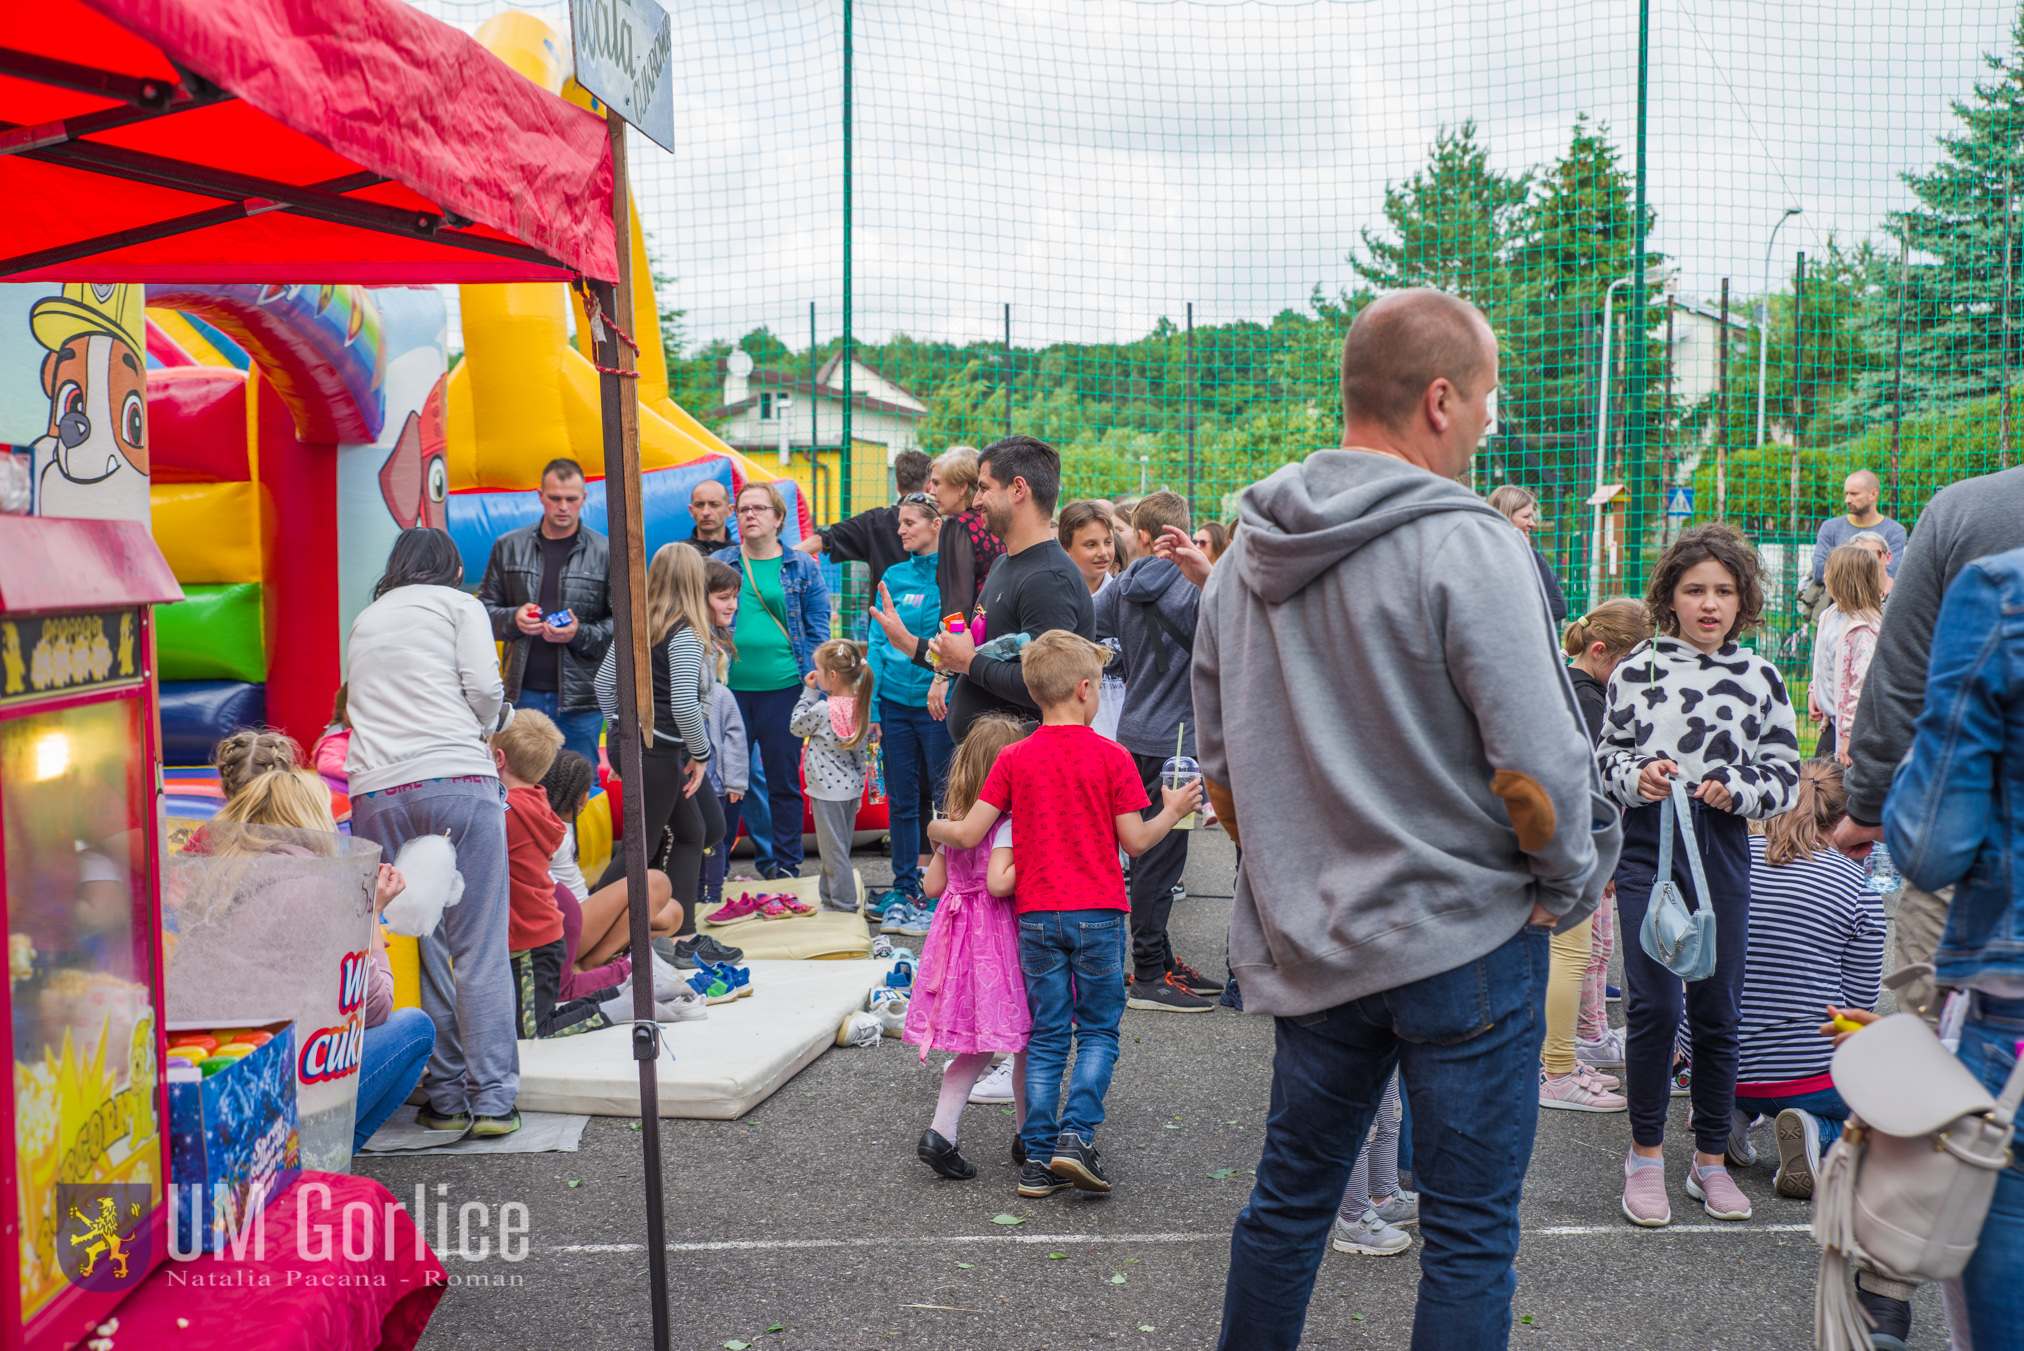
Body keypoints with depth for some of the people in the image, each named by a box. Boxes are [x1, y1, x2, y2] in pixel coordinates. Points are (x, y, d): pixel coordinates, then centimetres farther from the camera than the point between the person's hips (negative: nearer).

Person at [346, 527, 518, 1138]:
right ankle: (493, 1098, -4)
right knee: (480, 949, -2)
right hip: (457, 778, -4)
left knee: (417, 949, 8)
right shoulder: (460, 604, 13)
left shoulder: (362, 622, 26)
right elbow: (484, 687, -1)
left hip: (375, 792, 4)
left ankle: (445, 1096, 10)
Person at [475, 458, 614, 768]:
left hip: (579, 697, -2)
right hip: (523, 693, 2)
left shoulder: (605, 553, 3)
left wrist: (580, 634, -15)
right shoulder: (508, 547, 11)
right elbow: (484, 608, 15)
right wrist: (513, 619, -6)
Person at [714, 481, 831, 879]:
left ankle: (786, 865, 18)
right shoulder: (718, 565, 8)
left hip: (784, 688, -1)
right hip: (729, 688, 1)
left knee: (784, 781, 6)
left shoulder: (802, 567, 6)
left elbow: (818, 627, 6)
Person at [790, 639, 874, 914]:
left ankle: (843, 901, 6)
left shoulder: (822, 710, -21)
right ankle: (829, 896, 26)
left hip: (829, 791, -8)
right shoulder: (861, 707, 0)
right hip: (852, 789, 8)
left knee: (833, 848, 2)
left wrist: (808, 692, -2)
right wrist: (859, 788, 17)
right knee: (838, 847, 16)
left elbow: (797, 726, -2)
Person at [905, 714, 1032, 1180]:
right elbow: (999, 882, -24)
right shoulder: (1006, 821, -14)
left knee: (977, 1047, 10)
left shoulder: (954, 820, 9)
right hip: (999, 936, -7)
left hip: (958, 929, 7)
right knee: (1026, 1041, 8)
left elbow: (933, 884, 13)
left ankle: (940, 1132, -1)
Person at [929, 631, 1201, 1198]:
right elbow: (1135, 841, -4)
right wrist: (1173, 811, 12)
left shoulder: (1014, 759, 0)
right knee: (1099, 1031, 11)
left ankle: (1039, 1159, 9)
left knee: (1046, 1038, 10)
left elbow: (969, 834, -3)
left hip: (1037, 915, 2)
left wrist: (935, 829, 17)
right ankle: (1076, 1135, -4)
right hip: (1099, 914, -2)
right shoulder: (1110, 757, -6)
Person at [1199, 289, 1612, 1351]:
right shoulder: (1466, 546, -16)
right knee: (1469, 1233, 7)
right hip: (1467, 940, -6)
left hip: (1311, 946, 6)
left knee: (1288, 1200, 19)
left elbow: (1221, 774, 11)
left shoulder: (1240, 564, 5)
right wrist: (1570, 884, 0)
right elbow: (1540, 764, -17)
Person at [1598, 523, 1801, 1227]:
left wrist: (1737, 789, -12)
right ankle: (1646, 1156, 11)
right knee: (1651, 1005, -5)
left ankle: (1710, 1159, 21)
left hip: (1723, 848, 2)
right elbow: (1609, 754, 8)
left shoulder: (1759, 676, 5)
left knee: (1716, 1010, 6)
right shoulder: (1637, 668, 2)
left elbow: (1786, 773, 7)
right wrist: (1637, 775, -12)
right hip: (1649, 843, -1)